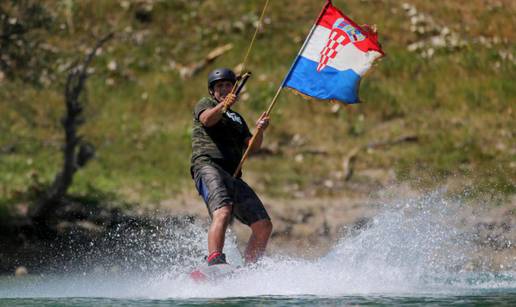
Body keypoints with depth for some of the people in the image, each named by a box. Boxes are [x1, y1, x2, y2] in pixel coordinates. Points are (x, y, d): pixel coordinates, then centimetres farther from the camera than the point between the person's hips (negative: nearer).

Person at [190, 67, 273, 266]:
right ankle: (214, 261, -50)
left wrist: (259, 130, -3)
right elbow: (207, 119, -10)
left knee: (264, 227, -2)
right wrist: (223, 105, -31)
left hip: (233, 177, 7)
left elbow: (252, 147, 18)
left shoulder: (237, 119, 33)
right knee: (223, 212, -34)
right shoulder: (205, 104, 16)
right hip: (208, 166, -7)